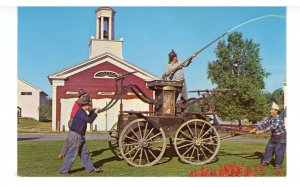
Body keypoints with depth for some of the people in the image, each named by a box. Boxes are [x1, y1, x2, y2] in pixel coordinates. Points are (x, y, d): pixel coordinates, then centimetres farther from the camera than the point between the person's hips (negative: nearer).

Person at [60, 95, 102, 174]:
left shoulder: (83, 112, 11)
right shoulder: (80, 112, -20)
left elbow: (88, 118, 29)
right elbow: (89, 120, -25)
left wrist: (93, 112, 18)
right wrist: (95, 112, -13)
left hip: (80, 137, 10)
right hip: (75, 136, -10)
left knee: (84, 153, 14)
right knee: (72, 154, -3)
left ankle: (90, 168, 21)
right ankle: (64, 170, 7)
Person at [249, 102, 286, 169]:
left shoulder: (279, 119, -28)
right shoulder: (270, 118, -2)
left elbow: (273, 127, -40)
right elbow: (263, 124, -3)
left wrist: (263, 131, -48)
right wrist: (255, 129, -13)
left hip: (282, 137, -8)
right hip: (274, 137, 8)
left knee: (278, 151, -5)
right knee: (269, 148, 6)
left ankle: (278, 164, 8)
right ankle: (266, 162, 12)